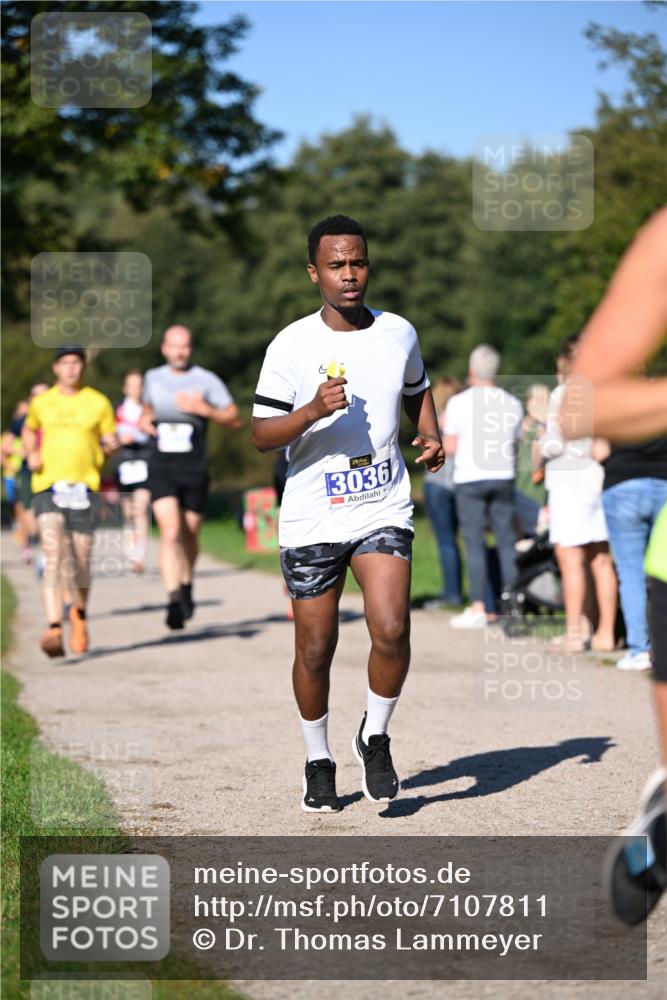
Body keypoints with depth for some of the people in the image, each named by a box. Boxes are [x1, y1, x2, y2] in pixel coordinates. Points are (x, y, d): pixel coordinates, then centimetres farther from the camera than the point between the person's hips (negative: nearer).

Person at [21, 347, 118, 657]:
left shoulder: (98, 403, 6)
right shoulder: (41, 403, 10)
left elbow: (109, 441, 13)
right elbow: (29, 430, 28)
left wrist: (110, 445, -11)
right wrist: (31, 454, 9)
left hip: (83, 487, 0)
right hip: (47, 487, 0)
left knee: (81, 561, 5)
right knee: (54, 557, -16)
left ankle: (79, 614, 35)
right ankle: (54, 629, -24)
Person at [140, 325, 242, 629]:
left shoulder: (207, 381, -1)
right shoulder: (153, 378, 9)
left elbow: (236, 419, 0)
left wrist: (204, 410, -15)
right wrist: (144, 420, 7)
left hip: (195, 470, 0)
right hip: (161, 469, 0)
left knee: (189, 535, 13)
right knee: (170, 533, -17)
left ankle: (186, 585, 40)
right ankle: (174, 602, -25)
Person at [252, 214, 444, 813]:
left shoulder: (398, 333, 4)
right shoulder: (291, 346, -6)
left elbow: (418, 393, 24)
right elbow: (261, 435, -6)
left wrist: (431, 438, 5)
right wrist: (313, 411, -23)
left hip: (384, 510, 1)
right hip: (312, 518, -1)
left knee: (391, 631, -17)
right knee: (315, 650, 4)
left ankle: (375, 738, 9)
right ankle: (319, 763, 26)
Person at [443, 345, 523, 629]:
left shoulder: (459, 402, -5)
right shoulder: (512, 404, 8)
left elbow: (450, 447, -6)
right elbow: (515, 445, 13)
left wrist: (445, 428, 12)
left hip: (469, 478, -3)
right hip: (503, 477, 4)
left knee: (474, 543, -3)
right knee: (506, 541, 6)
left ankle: (478, 608, -6)